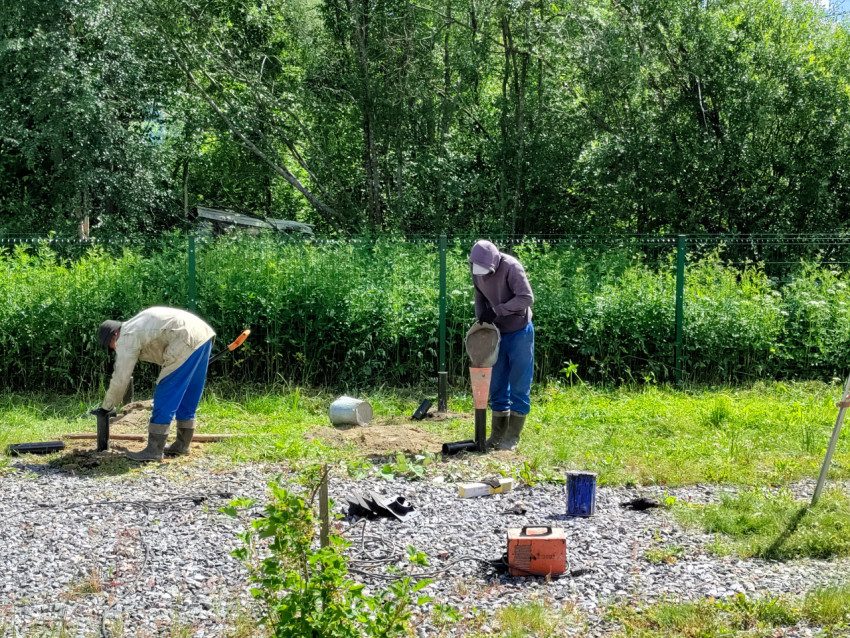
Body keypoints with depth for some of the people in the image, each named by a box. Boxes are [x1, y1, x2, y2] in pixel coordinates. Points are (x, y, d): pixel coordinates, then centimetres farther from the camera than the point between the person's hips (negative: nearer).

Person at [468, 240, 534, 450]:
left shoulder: (511, 267, -20)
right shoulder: (477, 271, -1)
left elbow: (526, 297, -24)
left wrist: (497, 310, -26)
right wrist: (481, 320, -4)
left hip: (519, 332, -6)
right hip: (497, 333, 6)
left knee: (519, 386, -3)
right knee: (497, 386, 9)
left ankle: (512, 437, 1)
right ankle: (497, 435, 17)